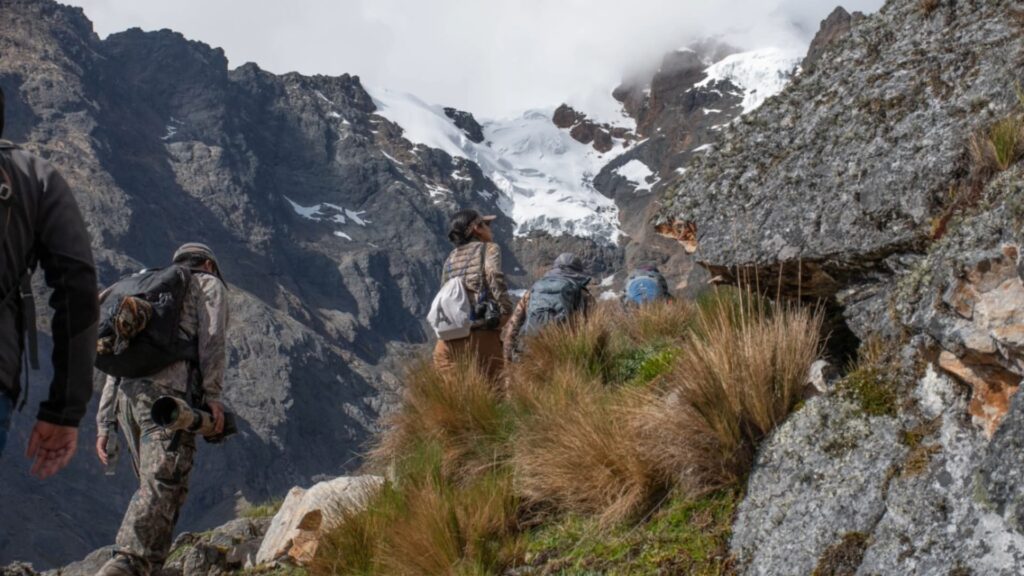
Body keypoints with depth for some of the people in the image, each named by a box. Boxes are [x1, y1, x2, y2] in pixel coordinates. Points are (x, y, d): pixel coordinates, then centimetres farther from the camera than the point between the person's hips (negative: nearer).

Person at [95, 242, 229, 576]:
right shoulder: (208, 284, 19)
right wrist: (212, 393, -8)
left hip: (126, 393, 7)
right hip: (167, 392, -7)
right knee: (162, 487, -16)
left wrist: (104, 425, 22)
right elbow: (211, 339, -2)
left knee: (159, 486, 14)